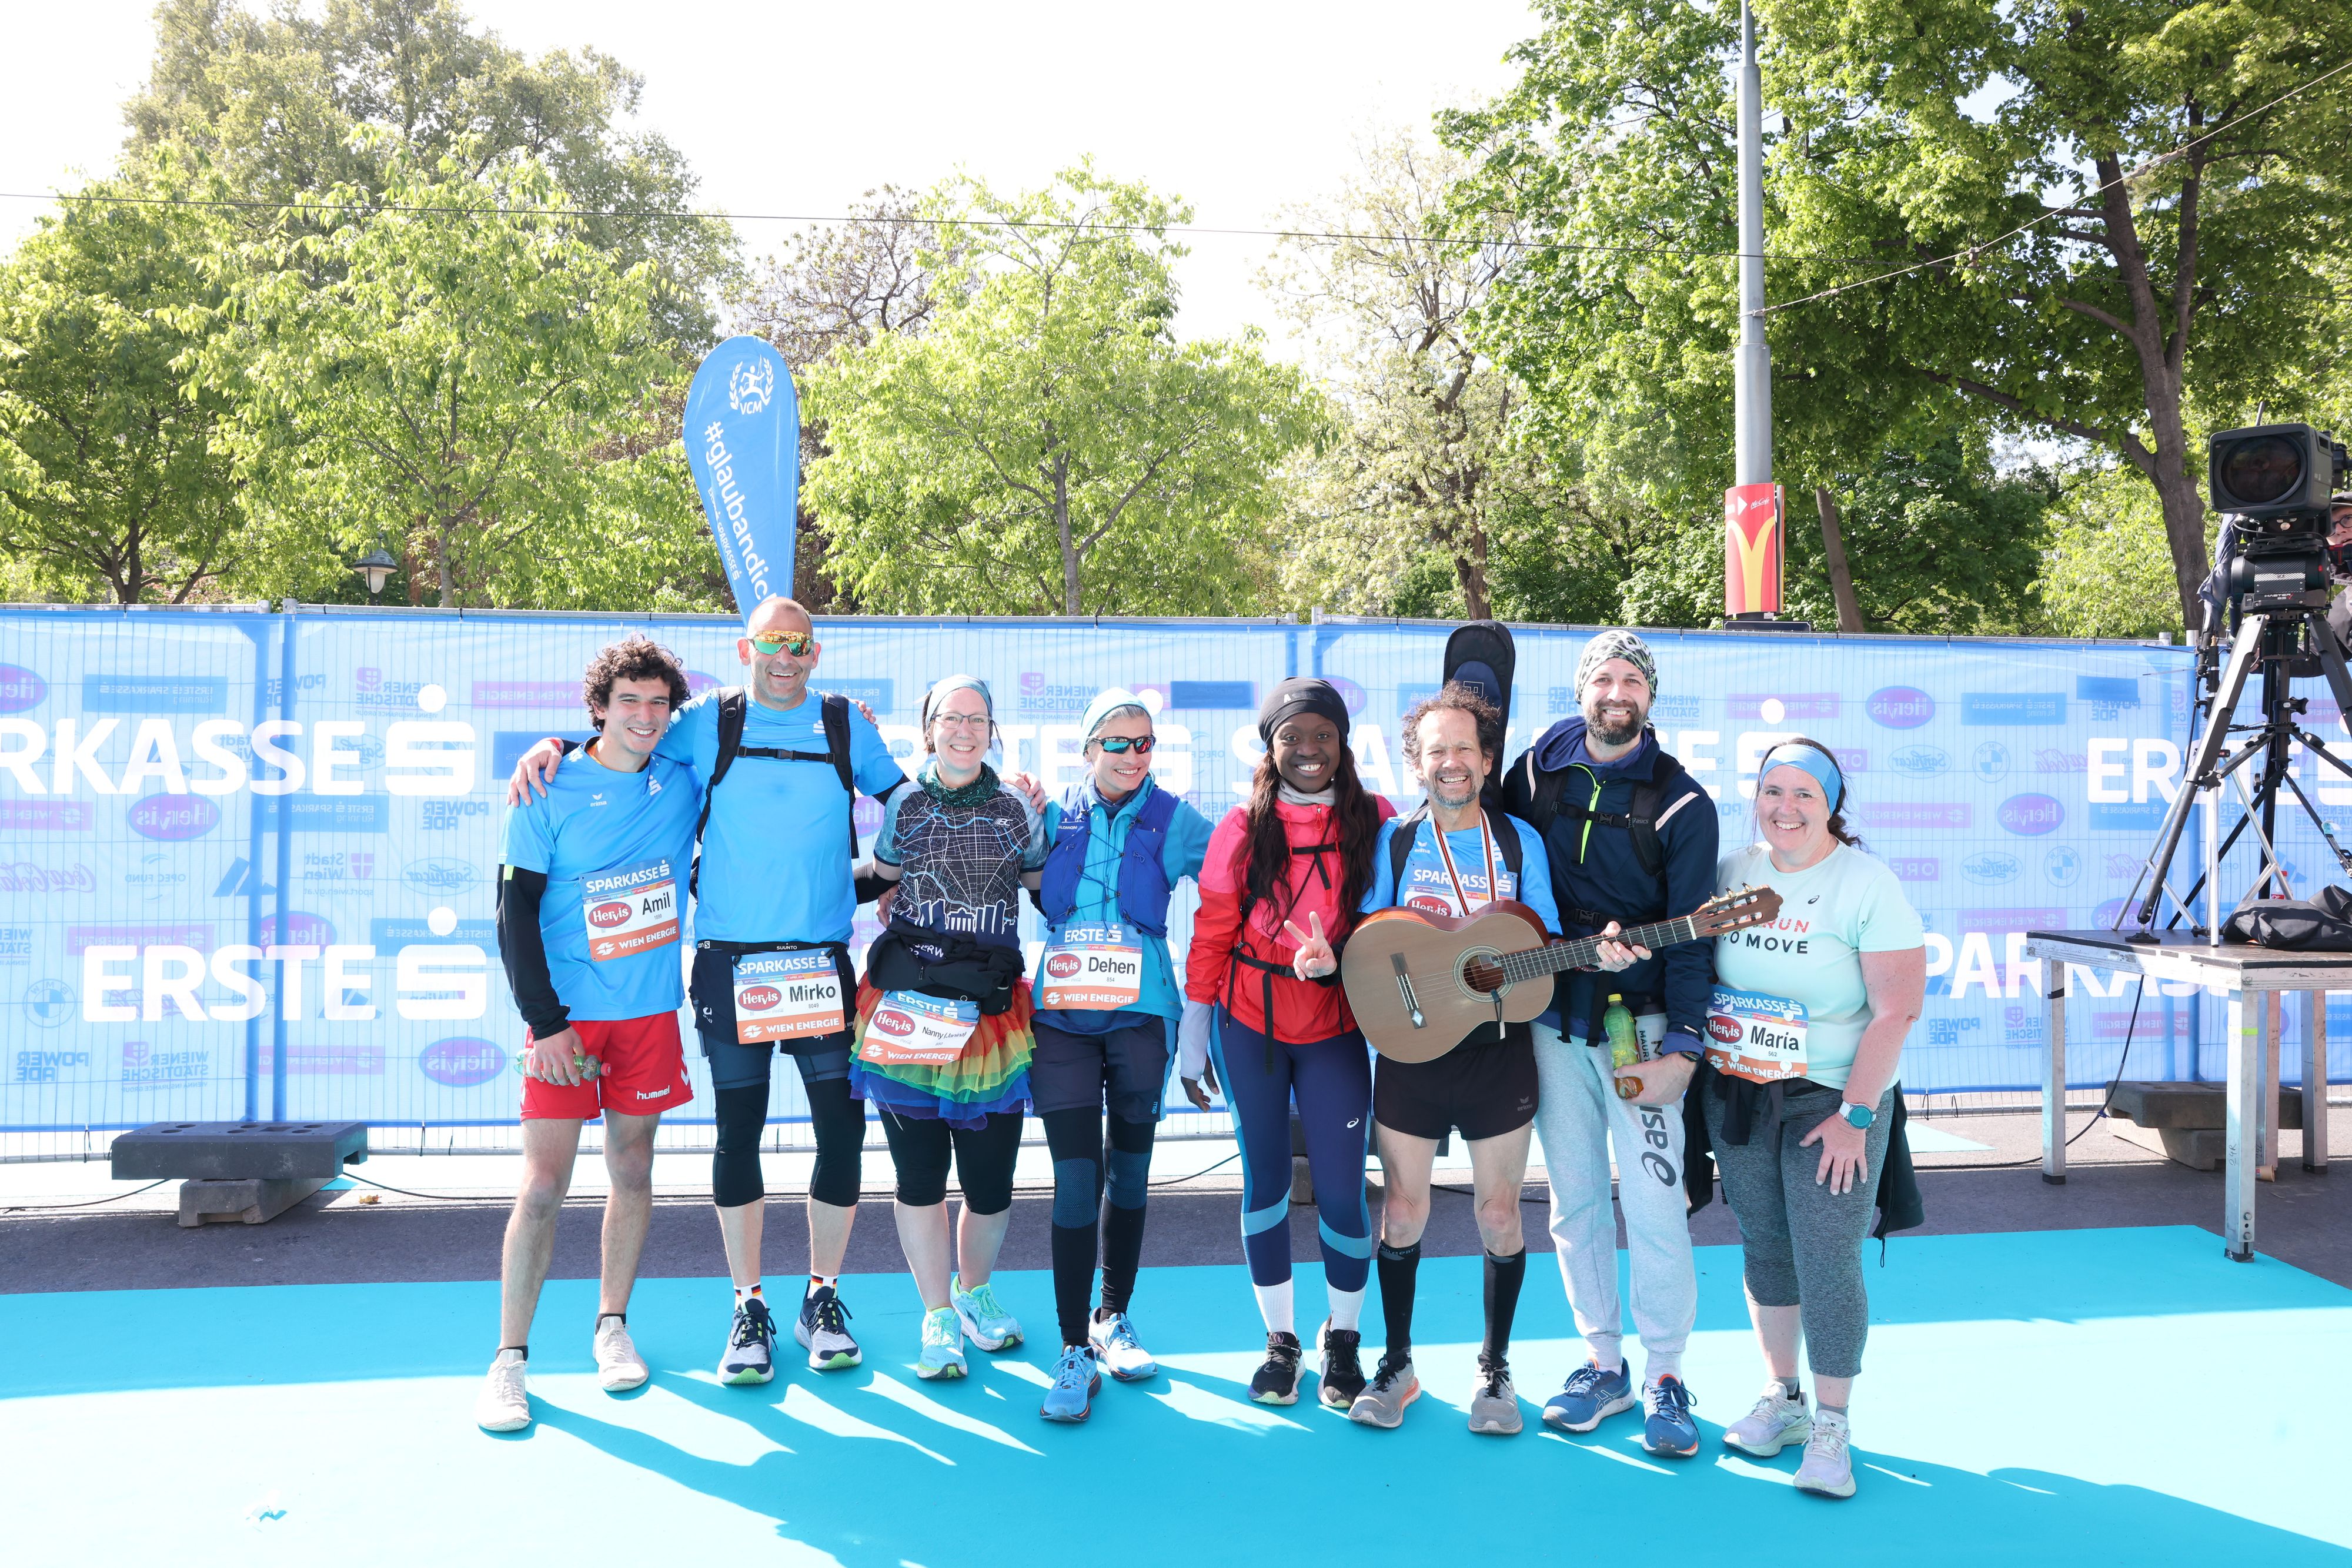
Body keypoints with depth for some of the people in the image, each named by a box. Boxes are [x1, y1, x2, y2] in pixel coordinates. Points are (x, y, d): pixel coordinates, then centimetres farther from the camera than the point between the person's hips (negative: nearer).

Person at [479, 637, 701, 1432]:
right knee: (544, 1185, -3)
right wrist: (545, 1022, -12)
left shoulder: (685, 784, 2)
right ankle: (509, 1360, 7)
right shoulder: (551, 792, -6)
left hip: (651, 1010, 3)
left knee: (632, 1168, 11)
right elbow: (515, 912, -6)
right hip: (567, 1014, -3)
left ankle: (613, 1327, 26)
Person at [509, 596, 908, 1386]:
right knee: (737, 1134, 5)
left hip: (823, 960, 1)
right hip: (729, 960, -1)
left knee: (843, 1128, 1)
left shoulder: (848, 725, 8)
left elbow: (910, 801, 18)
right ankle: (750, 1308, 19)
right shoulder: (708, 722, 5)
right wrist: (550, 745, -3)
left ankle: (823, 1297, 19)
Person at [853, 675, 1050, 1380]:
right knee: (920, 1176, 4)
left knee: (990, 1182, 2)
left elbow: (1048, 889, 17)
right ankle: (938, 1317, 23)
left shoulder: (1017, 810, 7)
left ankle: (974, 1289, 33)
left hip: (990, 1010, 0)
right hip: (908, 1006, 0)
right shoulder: (902, 807, 6)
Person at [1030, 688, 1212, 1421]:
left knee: (1129, 1173, 11)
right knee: (1076, 1180, -6)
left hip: (1140, 1014, 0)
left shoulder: (1175, 822, 1)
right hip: (1062, 1016, 0)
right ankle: (1075, 1351, 3)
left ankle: (1113, 1318, 31)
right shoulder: (1053, 816, 6)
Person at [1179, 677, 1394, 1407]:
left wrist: (1340, 957, -10)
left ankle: (1344, 1338, 22)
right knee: (1264, 1178, 9)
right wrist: (1194, 1035, 2)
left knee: (1341, 1189, -2)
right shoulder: (1242, 827, -1)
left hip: (1337, 1025, 0)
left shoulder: (1376, 820, -1)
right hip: (1248, 1023, 1)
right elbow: (1211, 934, 2)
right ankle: (1279, 1339, 25)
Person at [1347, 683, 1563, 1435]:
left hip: (1498, 1048, 0)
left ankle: (1495, 1369, 24)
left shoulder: (1519, 840, 3)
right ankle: (1397, 1364, 24)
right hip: (1411, 1049, 0)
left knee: (1499, 1211, 6)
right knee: (1403, 1209, 6)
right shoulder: (1394, 840, 3)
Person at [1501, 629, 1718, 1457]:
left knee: (1653, 1203, -3)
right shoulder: (1538, 767, 4)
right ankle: (1604, 1363, 23)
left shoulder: (1680, 803, -6)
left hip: (1638, 1024, -3)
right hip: (1551, 1018, 3)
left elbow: (1692, 935, -9)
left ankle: (1665, 1375, 12)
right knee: (1574, 1201, 10)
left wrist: (1683, 1050, -14)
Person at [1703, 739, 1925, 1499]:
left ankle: (1831, 1429, 10)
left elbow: (1897, 1010, -14)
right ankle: (1781, 1398, 29)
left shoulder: (1867, 886, -12)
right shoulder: (1730, 872, 3)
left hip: (1832, 1101, -4)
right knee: (1765, 1250, 13)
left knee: (1826, 1262, -5)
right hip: (1736, 1094, 5)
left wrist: (1853, 1115, -17)